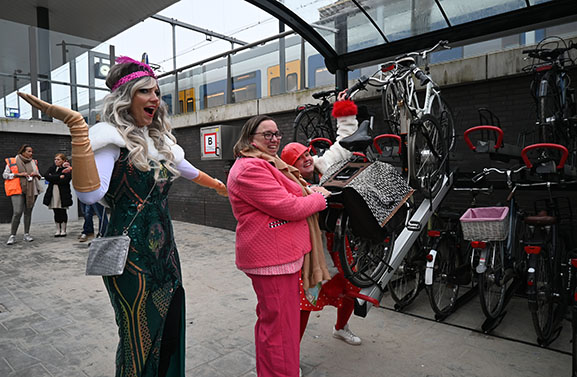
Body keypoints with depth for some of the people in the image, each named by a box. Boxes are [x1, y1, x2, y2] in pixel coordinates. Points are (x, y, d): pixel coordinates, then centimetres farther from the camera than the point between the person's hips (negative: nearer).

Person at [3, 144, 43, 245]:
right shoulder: (12, 161, 4)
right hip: (18, 191, -4)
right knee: (17, 212, -13)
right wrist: (18, 174, -11)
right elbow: (5, 175, 3)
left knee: (28, 212, 6)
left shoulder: (34, 162, 15)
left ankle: (27, 234, 13)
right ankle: (12, 236, -5)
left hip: (31, 190, 4)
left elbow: (39, 176, 23)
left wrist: (36, 174, -1)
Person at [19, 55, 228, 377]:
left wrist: (218, 185, 43)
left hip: (166, 248, 7)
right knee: (140, 339, 3)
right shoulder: (113, 138, -9)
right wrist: (78, 129, -27)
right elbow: (90, 194, -24)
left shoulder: (160, 140, 13)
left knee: (170, 326, 15)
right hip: (131, 254, -7)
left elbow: (189, 170, 30)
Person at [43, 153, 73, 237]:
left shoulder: (67, 169, -4)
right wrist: (59, 177, -14)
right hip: (53, 193, 4)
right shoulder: (52, 168, 12)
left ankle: (63, 230, 11)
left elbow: (65, 181, -17)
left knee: (62, 212, 2)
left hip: (63, 194, -4)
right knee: (56, 212, 8)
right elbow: (46, 176, -6)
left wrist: (53, 178, -10)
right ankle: (58, 230, 15)